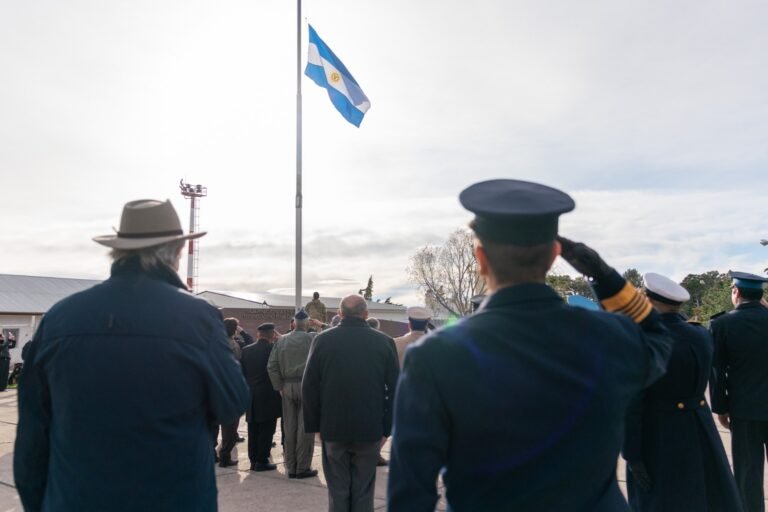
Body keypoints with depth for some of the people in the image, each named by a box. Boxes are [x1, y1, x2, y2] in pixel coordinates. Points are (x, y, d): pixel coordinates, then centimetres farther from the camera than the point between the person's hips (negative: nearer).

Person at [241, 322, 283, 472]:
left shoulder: (246, 350, 3)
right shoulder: (274, 348, -12)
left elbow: (242, 372, 6)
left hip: (251, 397, 5)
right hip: (268, 397, -5)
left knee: (253, 430, 12)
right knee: (266, 430, 2)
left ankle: (253, 460, 17)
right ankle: (262, 461, 3)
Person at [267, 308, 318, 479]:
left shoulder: (281, 340, 4)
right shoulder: (312, 338, -6)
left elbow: (271, 367, 1)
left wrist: (279, 387, 5)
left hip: (287, 387, 4)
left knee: (289, 428, 9)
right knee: (305, 428, 3)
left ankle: (291, 467, 16)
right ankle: (303, 467, 7)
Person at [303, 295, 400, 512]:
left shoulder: (322, 340, -3)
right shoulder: (384, 342, -4)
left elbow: (309, 387, -1)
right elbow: (394, 389, -4)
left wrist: (315, 425, 6)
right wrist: (387, 428, 3)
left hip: (333, 428, 0)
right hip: (370, 429, 0)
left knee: (338, 491, 11)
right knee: (363, 492, 10)